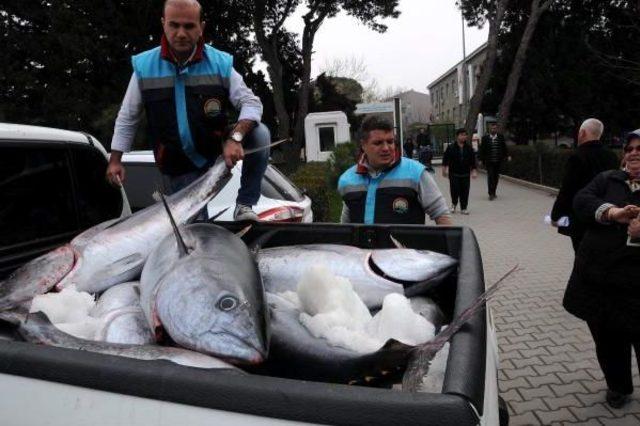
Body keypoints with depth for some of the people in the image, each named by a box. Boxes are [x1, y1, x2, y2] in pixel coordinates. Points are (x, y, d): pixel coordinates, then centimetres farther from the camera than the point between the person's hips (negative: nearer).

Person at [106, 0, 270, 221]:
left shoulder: (221, 63, -10)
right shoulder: (143, 67, -8)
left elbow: (251, 103, -13)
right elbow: (127, 118, 3)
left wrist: (235, 138, -32)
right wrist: (115, 159, 1)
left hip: (220, 150, 0)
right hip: (180, 168, 0)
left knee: (259, 133, -25)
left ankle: (244, 205, -16)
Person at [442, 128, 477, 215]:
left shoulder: (469, 148, 6)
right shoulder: (451, 148, -3)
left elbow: (473, 161, 9)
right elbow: (445, 159, 1)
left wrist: (474, 171, 4)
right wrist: (444, 169, -2)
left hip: (465, 174, 3)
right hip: (454, 173, -2)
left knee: (465, 191, 2)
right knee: (454, 190, -4)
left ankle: (463, 208, 14)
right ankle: (454, 204, 23)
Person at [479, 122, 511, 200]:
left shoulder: (501, 137, 7)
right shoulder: (485, 138, 0)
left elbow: (504, 147, 11)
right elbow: (482, 149, 2)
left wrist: (507, 156, 1)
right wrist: (481, 160, -1)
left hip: (498, 161, 3)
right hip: (489, 161, -3)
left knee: (496, 177, 8)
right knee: (490, 176, -10)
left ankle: (493, 192, 20)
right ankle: (491, 194, -9)